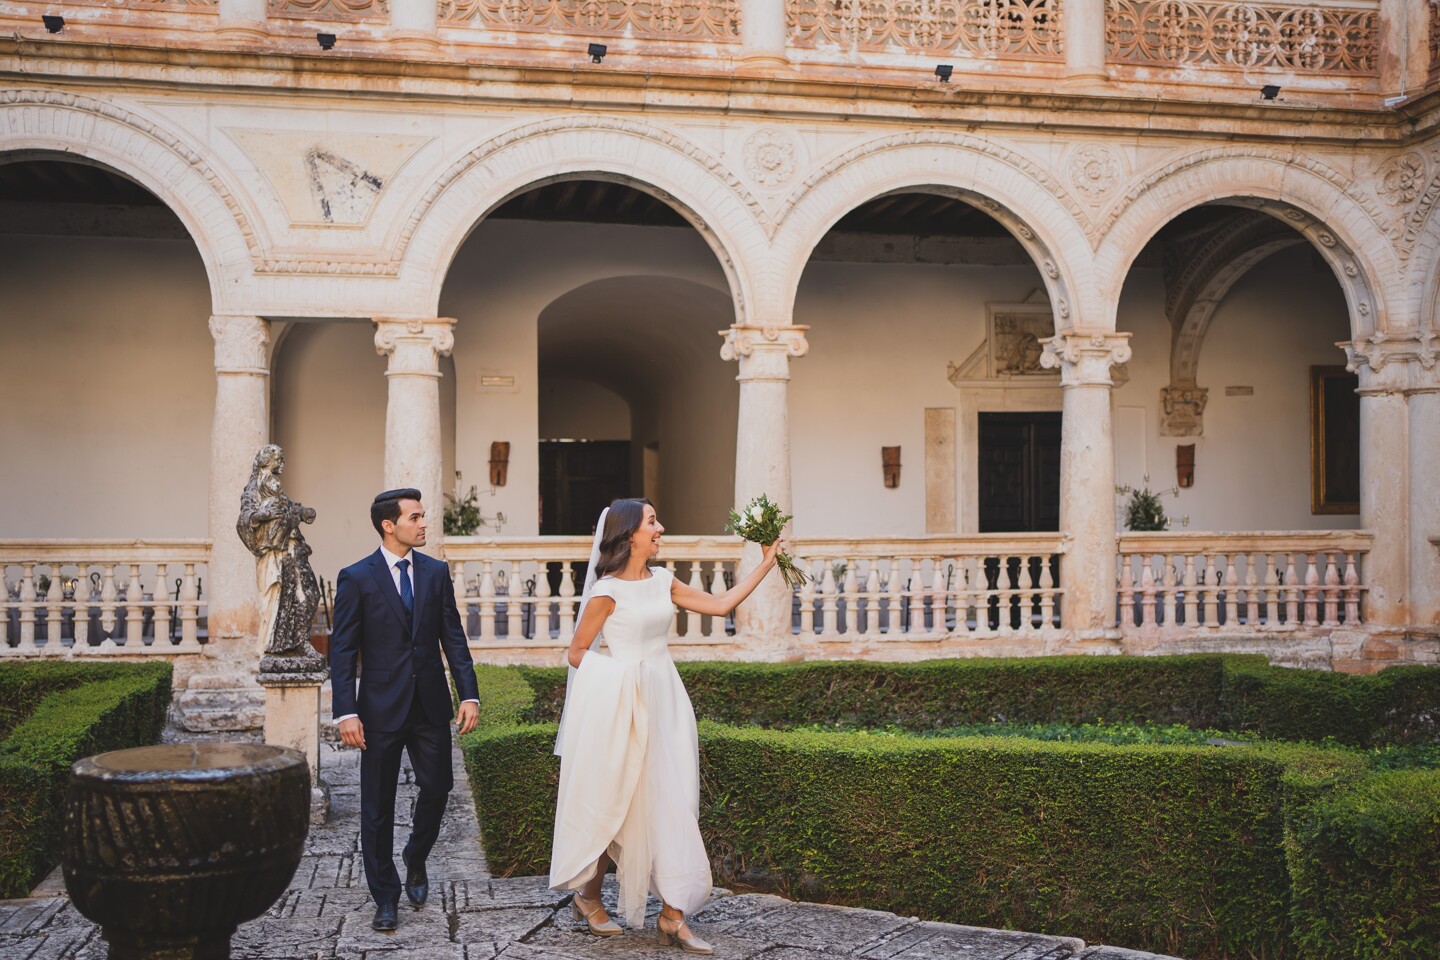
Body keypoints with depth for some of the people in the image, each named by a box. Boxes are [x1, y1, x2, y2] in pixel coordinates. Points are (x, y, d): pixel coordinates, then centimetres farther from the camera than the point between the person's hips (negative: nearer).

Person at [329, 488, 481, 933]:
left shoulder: (436, 572, 5)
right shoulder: (356, 578, -5)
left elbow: (453, 637, 6)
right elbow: (342, 650, -6)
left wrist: (469, 695, -3)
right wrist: (346, 712, -14)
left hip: (431, 705, 3)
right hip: (381, 708, -3)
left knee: (437, 788, 4)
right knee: (378, 807, 6)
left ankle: (415, 859, 33)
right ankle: (385, 897, 20)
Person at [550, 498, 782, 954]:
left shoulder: (663, 582, 8)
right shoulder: (608, 590, -11)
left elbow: (720, 604, 11)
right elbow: (576, 653, -5)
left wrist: (766, 564, 10)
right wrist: (620, 674, 0)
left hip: (663, 700, 6)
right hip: (621, 703, -6)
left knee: (672, 801, 1)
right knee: (613, 801, 4)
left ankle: (672, 916, 4)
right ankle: (588, 895, 26)